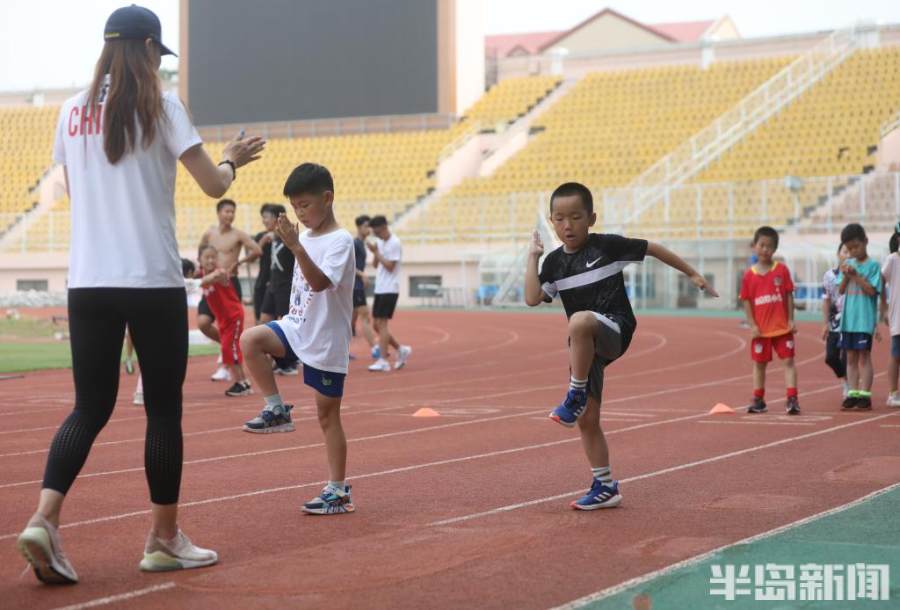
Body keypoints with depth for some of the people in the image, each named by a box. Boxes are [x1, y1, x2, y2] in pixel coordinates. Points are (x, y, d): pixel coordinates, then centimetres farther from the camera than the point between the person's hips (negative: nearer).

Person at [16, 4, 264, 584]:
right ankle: (164, 538, 14)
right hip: (153, 282, -4)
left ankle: (44, 519, -11)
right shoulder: (161, 105, -5)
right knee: (164, 409, 6)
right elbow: (214, 185, -4)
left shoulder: (72, 111, 8)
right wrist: (232, 160, 16)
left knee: (90, 408, 8)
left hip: (88, 282, 5)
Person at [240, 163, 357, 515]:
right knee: (251, 340, -20)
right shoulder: (307, 237, 9)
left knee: (328, 416, -1)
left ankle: (339, 492, 9)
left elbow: (320, 283, -33)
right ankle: (277, 411, -6)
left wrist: (296, 247, -43)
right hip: (297, 326, 7)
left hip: (326, 341, -7)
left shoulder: (340, 241, -16)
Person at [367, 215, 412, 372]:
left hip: (389, 290, -9)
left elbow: (390, 266, -15)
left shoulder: (394, 243, -11)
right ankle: (401, 350, 20)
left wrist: (377, 252, -13)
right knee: (377, 325, 8)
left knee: (381, 323, -11)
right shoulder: (380, 242, 14)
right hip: (379, 289, 9)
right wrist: (374, 253, -1)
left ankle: (383, 361, -10)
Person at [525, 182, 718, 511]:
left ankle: (575, 395, -28)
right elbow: (532, 298, -3)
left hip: (615, 329, -6)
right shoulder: (555, 262, 8)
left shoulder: (607, 245, -5)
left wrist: (692, 274, 10)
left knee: (579, 321, -41)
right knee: (587, 421, 5)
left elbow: (653, 248, 5)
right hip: (585, 346, 6)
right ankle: (605, 487, 17)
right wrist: (533, 256, -1)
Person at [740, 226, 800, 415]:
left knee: (788, 360, -4)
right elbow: (746, 301, 1)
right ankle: (758, 400, 20)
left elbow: (789, 295, 1)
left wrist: (791, 320, -4)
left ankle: (792, 399, -5)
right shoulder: (749, 275, 0)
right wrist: (752, 325, -6)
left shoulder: (782, 270, -2)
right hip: (760, 329, 1)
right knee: (759, 364, 10)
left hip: (782, 327, -1)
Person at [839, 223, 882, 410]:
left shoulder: (873, 265, -5)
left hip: (865, 319, -5)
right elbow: (841, 290, 8)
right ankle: (853, 394, 12)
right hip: (848, 318, 5)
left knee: (864, 356, -3)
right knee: (851, 357, 8)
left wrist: (856, 276, -17)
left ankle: (865, 395, 0)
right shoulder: (848, 264, 10)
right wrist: (846, 276, -10)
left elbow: (872, 290, -12)